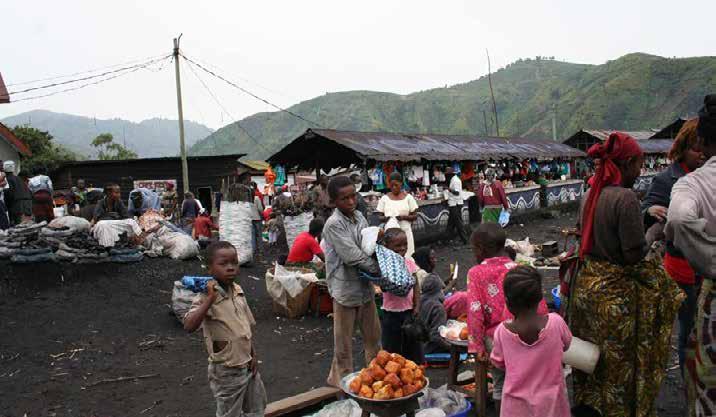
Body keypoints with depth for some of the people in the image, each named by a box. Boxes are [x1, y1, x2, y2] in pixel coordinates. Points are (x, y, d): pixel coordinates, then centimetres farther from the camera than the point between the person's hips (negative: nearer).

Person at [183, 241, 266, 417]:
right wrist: (210, 299, -38)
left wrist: (253, 355, 8)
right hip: (226, 370, -7)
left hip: (247, 364, 7)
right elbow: (189, 326, -36)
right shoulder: (206, 297, -20)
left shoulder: (238, 291, 1)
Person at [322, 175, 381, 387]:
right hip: (345, 288, -7)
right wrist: (379, 269, -15)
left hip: (365, 285, 7)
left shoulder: (359, 217, 5)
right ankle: (343, 378, 25)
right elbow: (352, 256, -23)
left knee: (373, 332, 19)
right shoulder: (334, 224, -18)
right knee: (344, 338, 8)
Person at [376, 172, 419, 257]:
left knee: (406, 256, -4)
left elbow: (415, 216, 4)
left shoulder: (408, 197, 3)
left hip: (405, 231, 0)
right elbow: (379, 217, 7)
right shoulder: (384, 198, 6)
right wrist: (385, 218, -15)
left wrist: (404, 217, -14)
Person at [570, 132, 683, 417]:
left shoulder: (591, 193, 2)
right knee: (619, 363, 12)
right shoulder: (625, 197, -22)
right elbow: (634, 255, -22)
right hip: (614, 292, -8)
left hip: (587, 284, 8)